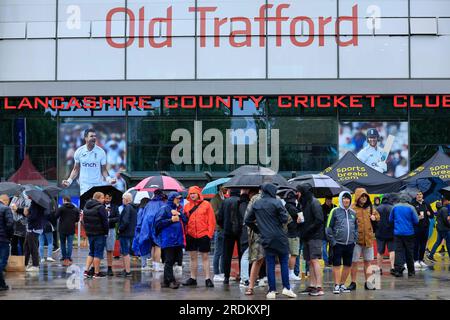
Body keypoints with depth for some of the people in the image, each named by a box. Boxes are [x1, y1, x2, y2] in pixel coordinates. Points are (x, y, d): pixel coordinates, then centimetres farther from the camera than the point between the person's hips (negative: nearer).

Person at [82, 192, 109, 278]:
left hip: (89, 233, 7)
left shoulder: (86, 207, 11)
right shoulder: (100, 207, -15)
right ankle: (97, 273, 3)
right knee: (98, 253, -1)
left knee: (91, 252, 16)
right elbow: (105, 221, -15)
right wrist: (106, 232, -6)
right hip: (100, 233, -7)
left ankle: (86, 270, 7)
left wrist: (87, 230, 17)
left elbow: (84, 220, 16)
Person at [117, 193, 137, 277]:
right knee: (124, 252, 18)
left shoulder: (127, 208, -16)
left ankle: (127, 271, -3)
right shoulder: (133, 208, 14)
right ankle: (125, 269, 23)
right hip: (131, 233, 10)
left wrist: (120, 229, -12)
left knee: (125, 253, -5)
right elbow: (135, 221, 20)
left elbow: (125, 221, -25)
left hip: (125, 233, -10)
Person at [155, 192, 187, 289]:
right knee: (169, 261, -6)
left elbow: (186, 220, 10)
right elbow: (158, 223, -8)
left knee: (173, 260, 8)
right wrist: (171, 220, -12)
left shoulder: (179, 209, 19)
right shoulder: (165, 208, -2)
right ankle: (171, 281, -6)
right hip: (168, 240, -7)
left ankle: (166, 281, 14)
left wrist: (179, 214, -5)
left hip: (178, 239, 7)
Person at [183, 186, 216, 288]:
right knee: (193, 257, 10)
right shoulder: (187, 206, 8)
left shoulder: (206, 205, -1)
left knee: (205, 257, 1)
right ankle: (193, 278, 18)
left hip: (203, 235, -3)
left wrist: (210, 233, -8)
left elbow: (211, 220, -2)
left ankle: (207, 279, 3)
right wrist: (184, 235, 2)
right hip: (190, 235, 3)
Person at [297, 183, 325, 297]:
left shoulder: (314, 203, -10)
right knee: (310, 261, 8)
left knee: (314, 260, -11)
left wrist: (307, 230, -16)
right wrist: (300, 221, 3)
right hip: (307, 237, 9)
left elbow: (319, 220, -17)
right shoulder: (304, 203, 17)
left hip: (315, 236, -9)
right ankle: (312, 286, 12)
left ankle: (319, 287, -11)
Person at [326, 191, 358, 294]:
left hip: (350, 244, 5)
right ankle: (336, 285, 4)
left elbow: (356, 228, 19)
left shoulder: (353, 213, 11)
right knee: (337, 265, -1)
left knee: (348, 265, 9)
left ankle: (342, 284, 20)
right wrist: (332, 241, -9)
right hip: (338, 243, -5)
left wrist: (355, 239, 8)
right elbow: (329, 227, -4)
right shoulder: (335, 211, -3)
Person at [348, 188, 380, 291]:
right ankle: (353, 283, 11)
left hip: (368, 238, 5)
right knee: (354, 262, 1)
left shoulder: (370, 207, 9)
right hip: (356, 238, -5)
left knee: (368, 261, 11)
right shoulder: (352, 208, -8)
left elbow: (377, 216, 20)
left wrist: (374, 217, -1)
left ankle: (368, 283, 20)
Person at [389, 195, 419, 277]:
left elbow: (390, 219, 8)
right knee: (409, 252, 8)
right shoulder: (411, 208, -7)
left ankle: (398, 269, -10)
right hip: (409, 233, -1)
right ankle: (411, 271, 15)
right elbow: (416, 221, -6)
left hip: (397, 233, 1)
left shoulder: (395, 207, 0)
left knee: (398, 251, 2)